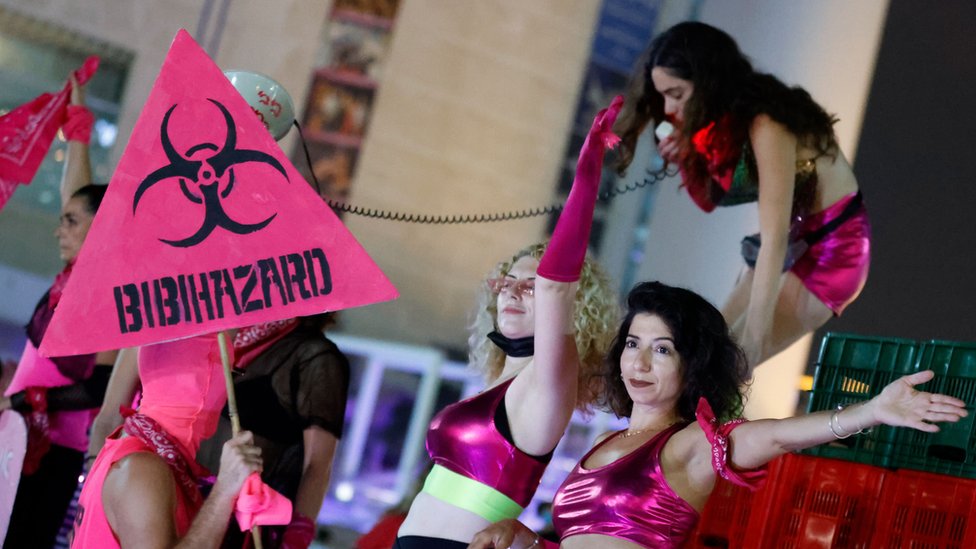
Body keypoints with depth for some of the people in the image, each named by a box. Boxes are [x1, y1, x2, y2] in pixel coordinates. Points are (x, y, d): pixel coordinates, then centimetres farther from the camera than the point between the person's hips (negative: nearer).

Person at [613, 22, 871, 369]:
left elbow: (774, 241, -30)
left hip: (832, 247, -9)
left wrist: (753, 337, -31)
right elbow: (709, 200, 12)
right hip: (793, 240, 9)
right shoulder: (723, 119, -2)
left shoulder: (766, 126, -27)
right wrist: (685, 160, -10)